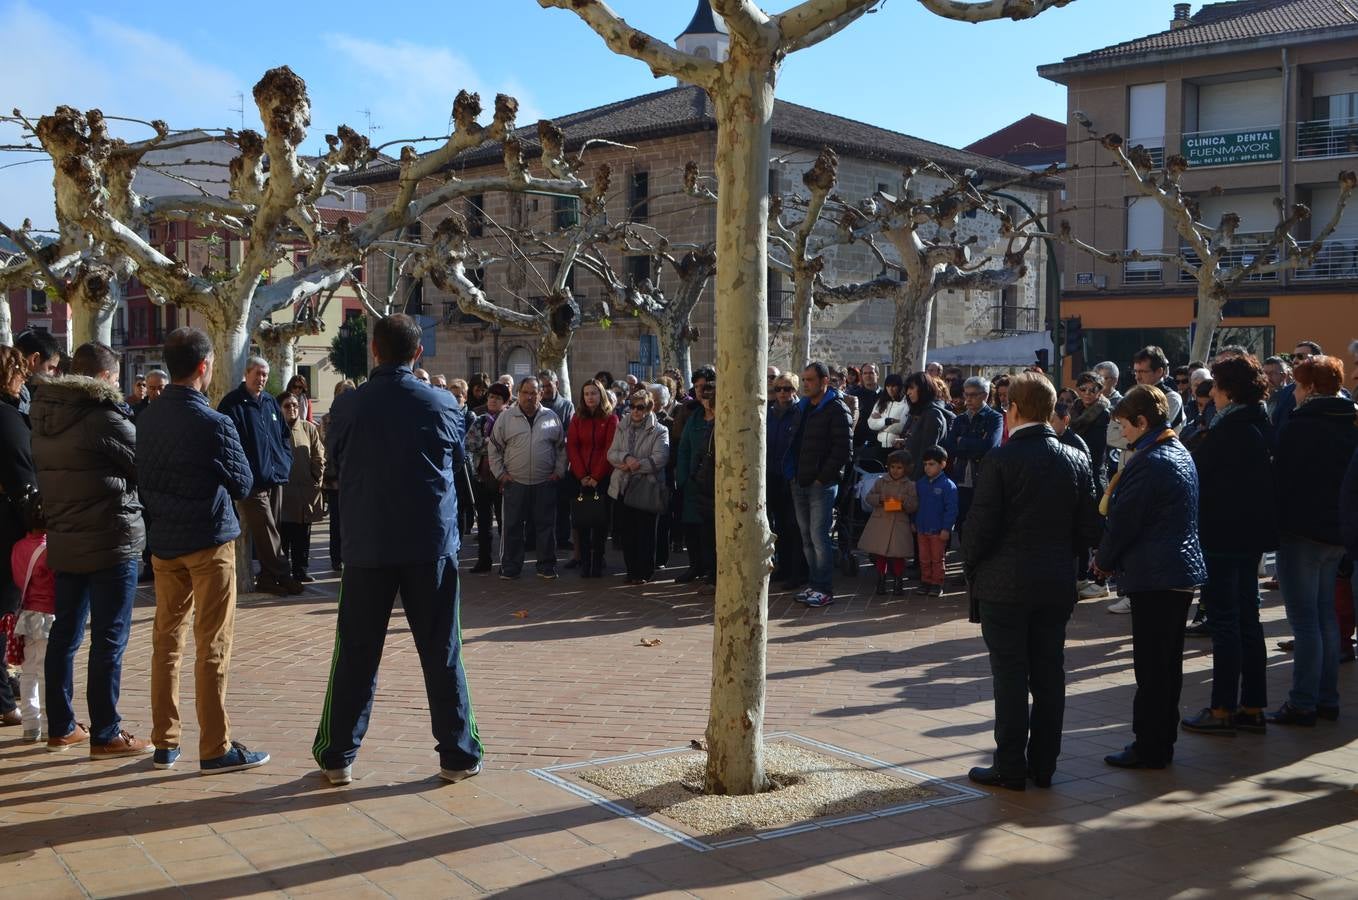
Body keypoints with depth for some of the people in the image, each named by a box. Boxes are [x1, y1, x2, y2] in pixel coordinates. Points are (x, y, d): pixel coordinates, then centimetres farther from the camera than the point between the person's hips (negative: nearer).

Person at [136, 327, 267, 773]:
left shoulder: (146, 419, 3)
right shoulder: (213, 423, -17)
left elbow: (141, 479, 9)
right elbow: (243, 484, -8)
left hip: (162, 541, 6)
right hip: (208, 540, -6)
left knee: (166, 640, 12)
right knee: (213, 646, -1)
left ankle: (164, 742, 19)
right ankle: (216, 748, 3)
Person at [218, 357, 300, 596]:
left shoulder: (271, 403, 15)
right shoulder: (232, 404, -6)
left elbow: (284, 435, 21)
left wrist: (285, 463, 7)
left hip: (276, 478, 7)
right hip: (253, 480, -7)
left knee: (270, 530, 11)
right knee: (266, 532, -7)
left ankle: (267, 577, 18)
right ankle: (282, 576, -4)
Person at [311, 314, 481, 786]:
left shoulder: (347, 407, -5)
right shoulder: (443, 405, -5)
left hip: (367, 547, 0)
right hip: (432, 544, 0)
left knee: (355, 654, 9)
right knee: (442, 653, 7)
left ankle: (337, 756, 15)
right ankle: (459, 755, 12)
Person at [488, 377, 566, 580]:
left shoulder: (551, 417, 7)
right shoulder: (506, 417, 3)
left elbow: (561, 447, 13)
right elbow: (494, 448, 6)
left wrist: (559, 471, 5)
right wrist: (500, 473, 1)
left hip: (545, 482, 1)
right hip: (514, 482, -1)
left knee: (546, 525, 4)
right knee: (512, 526, 3)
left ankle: (546, 566, 13)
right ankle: (510, 567, 12)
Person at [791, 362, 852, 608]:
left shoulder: (837, 410, -8)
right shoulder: (802, 408, 16)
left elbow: (843, 449, -13)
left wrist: (823, 477, -14)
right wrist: (795, 474, 11)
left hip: (822, 484, -8)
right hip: (800, 483, 8)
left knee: (818, 536, -8)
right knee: (807, 538, 11)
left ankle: (824, 589, -2)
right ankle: (814, 584, 19)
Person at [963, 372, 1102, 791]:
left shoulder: (1003, 459, -14)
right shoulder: (1076, 461, 2)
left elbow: (980, 525, -15)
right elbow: (1089, 530, 4)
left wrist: (972, 567, 2)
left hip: (1004, 585, -5)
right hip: (1057, 586, 5)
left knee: (1010, 678, 1)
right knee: (1049, 675, 11)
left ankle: (1010, 767, 7)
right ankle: (1043, 765, 19)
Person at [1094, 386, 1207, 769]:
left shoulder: (1149, 462, -18)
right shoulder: (1181, 454, 13)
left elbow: (1124, 520, -16)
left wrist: (1103, 560, 1)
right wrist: (1112, 556, 18)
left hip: (1153, 576, -10)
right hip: (1182, 571, 10)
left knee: (1151, 668, -3)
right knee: (1168, 662, 15)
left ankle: (1149, 748, 3)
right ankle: (1162, 741, 23)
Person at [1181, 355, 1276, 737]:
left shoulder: (1228, 425, -16)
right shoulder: (1260, 422, 11)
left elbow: (1199, 470, -15)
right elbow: (1265, 475, 15)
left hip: (1222, 533, -9)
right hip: (1251, 533, 9)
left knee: (1223, 622, -4)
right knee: (1247, 619, 13)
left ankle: (1222, 709, 0)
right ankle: (1252, 707, 18)